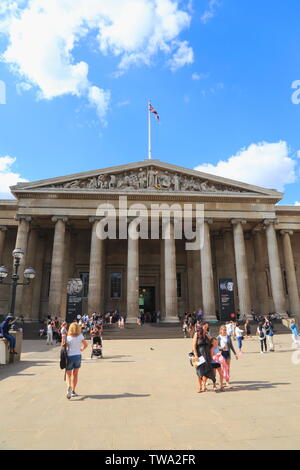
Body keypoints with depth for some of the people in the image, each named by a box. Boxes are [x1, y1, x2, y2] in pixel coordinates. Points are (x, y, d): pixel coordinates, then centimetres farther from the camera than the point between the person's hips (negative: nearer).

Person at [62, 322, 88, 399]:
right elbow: (86, 344, -3)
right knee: (75, 374, 16)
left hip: (69, 357, -2)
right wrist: (82, 349, 14)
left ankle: (69, 386, -17)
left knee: (68, 374, 11)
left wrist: (63, 336, -3)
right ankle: (73, 391, 19)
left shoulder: (67, 338, -13)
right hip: (78, 356, 2)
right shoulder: (80, 336, -7)